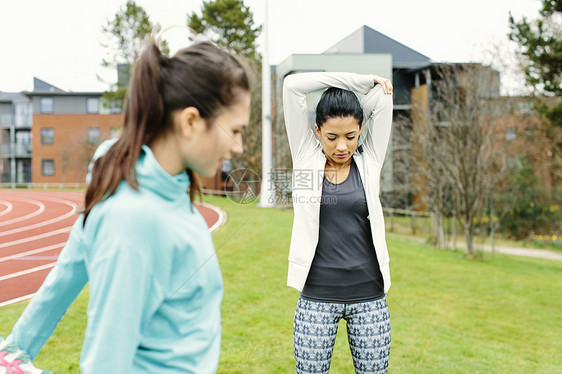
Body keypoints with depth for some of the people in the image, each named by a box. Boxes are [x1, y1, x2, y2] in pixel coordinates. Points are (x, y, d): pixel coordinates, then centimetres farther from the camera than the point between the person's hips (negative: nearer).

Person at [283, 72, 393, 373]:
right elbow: (292, 86, -5)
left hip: (369, 295, 2)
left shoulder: (369, 160, 4)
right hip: (317, 296, -1)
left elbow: (382, 95, -1)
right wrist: (355, 80, -2)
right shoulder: (306, 156, 1)